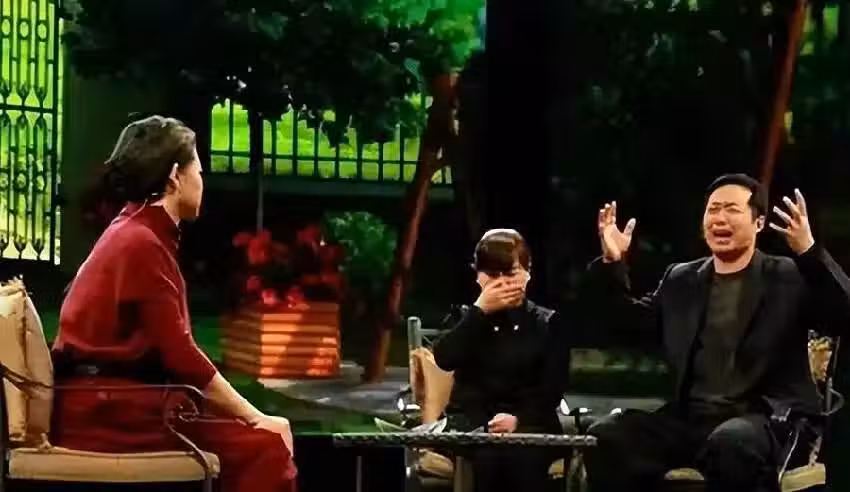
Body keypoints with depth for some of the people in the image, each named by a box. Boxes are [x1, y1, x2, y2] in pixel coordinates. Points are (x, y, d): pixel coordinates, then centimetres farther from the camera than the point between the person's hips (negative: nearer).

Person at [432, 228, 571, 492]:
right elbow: (444, 359, -5)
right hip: (472, 422, 1)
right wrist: (481, 310, -8)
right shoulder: (466, 318, 16)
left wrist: (519, 419, -18)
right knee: (485, 452, -35)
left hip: (529, 425, 0)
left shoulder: (547, 323, 11)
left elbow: (552, 390, 1)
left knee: (520, 453, -36)